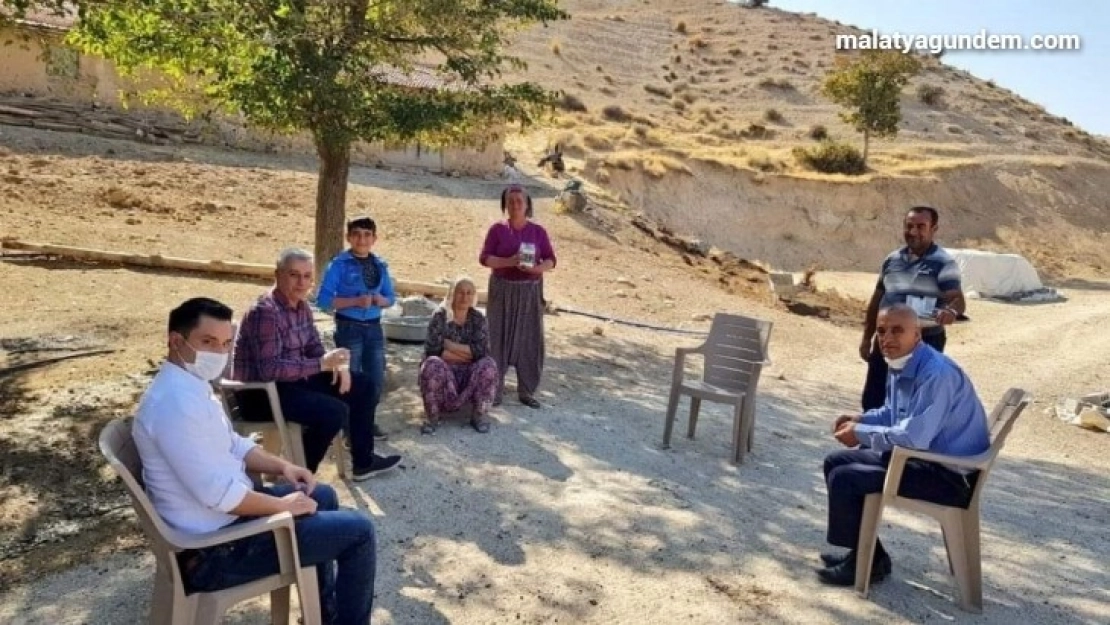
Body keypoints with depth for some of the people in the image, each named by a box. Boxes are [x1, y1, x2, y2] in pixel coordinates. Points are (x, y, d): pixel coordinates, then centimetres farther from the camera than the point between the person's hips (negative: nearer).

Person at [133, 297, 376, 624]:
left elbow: (233, 445, 17)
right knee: (358, 530, -7)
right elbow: (220, 494, -30)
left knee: (323, 496, 26)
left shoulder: (189, 385, 6)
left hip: (222, 513, 11)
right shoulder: (176, 401, -28)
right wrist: (284, 505, -16)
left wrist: (281, 466, 3)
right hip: (216, 548, -11)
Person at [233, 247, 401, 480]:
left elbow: (313, 347, 14)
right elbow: (269, 369, -31)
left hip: (294, 380, 10)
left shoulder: (301, 306, 5)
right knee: (335, 411, -29)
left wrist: (338, 365, -7)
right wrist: (322, 364, -31)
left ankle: (363, 462, 16)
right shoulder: (265, 312, -24)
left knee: (364, 385, 8)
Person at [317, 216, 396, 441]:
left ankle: (368, 421, 29)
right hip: (349, 328, -5)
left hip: (374, 328, 5)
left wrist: (381, 300, -9)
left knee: (377, 379, 11)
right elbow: (323, 299, -13)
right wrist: (355, 301, -21)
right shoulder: (339, 264, -8)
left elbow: (391, 297, 14)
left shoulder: (380, 265, 6)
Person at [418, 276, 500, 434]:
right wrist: (467, 354, -14)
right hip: (444, 371, -2)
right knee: (433, 364, -34)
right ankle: (432, 416, -15)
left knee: (488, 364, -27)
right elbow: (433, 349, -17)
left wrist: (448, 344, -17)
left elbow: (482, 350, -14)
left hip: (470, 374, 2)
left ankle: (480, 415, -11)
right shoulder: (440, 316, -4)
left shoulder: (478, 319, 2)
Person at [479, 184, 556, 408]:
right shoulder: (497, 229, 0)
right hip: (502, 290, -1)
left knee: (529, 340, 3)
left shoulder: (538, 231, 3)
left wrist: (537, 268, -19)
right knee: (499, 338, 0)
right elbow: (484, 258, -6)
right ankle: (494, 389, 10)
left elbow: (550, 260, 3)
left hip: (530, 292, 1)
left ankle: (527, 391, 13)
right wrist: (509, 261, -20)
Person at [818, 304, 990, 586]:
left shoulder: (937, 373, -26)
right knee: (835, 462, 11)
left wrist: (861, 433, -18)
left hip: (951, 474, -10)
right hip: (920, 456, 10)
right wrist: (861, 419, 2)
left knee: (844, 479, -18)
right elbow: (893, 413, 21)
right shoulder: (899, 365, 4)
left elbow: (914, 437, -32)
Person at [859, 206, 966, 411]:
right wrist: (867, 338, 15)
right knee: (872, 400, 9)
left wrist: (951, 311, -45)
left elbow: (958, 298, -20)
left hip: (926, 341, -5)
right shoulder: (892, 259, 9)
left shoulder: (943, 262, -9)